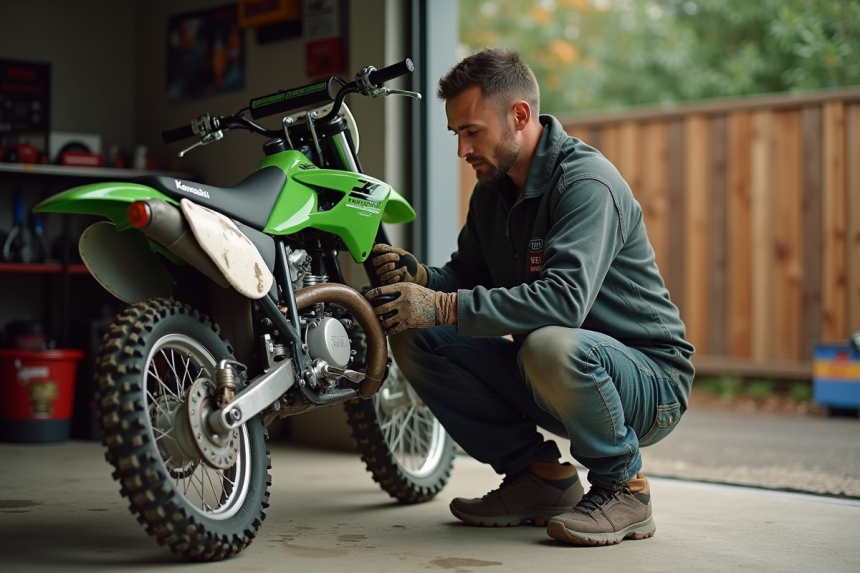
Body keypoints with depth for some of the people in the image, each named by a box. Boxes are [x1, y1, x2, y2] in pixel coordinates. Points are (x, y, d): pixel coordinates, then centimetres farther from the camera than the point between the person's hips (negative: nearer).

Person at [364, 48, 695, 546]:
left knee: (551, 345, -40)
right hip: (549, 375, 8)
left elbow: (565, 298, -35)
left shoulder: (587, 182, -21)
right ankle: (539, 475, 3)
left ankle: (623, 486, -13)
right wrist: (420, 276, -11)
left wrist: (443, 308, -36)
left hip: (650, 381, -8)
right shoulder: (492, 189, 7)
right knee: (415, 341, -5)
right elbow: (470, 275, 13)